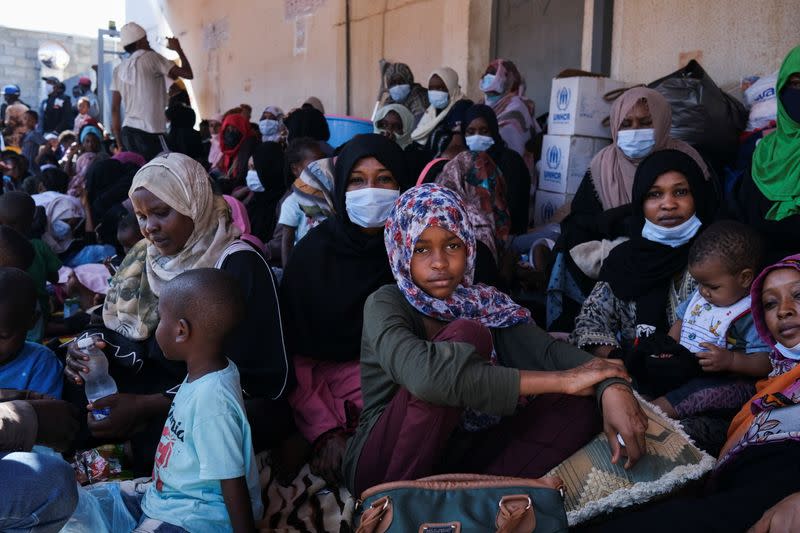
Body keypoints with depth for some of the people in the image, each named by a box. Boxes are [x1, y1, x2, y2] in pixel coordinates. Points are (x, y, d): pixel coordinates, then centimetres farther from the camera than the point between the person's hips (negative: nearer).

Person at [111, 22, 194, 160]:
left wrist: (120, 144, 15)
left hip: (127, 131, 6)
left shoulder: (119, 69, 14)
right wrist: (178, 49, 12)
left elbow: (115, 109, 12)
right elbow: (187, 74, -6)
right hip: (150, 132, -6)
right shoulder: (151, 57, -2)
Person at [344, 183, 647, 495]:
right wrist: (560, 380, -28)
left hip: (458, 460, 5)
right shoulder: (385, 305, -10)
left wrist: (612, 387, -32)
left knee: (579, 406, -13)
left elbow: (547, 349, -10)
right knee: (467, 334, -24)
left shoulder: (484, 304, 6)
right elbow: (424, 375, -31)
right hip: (383, 467, -5)